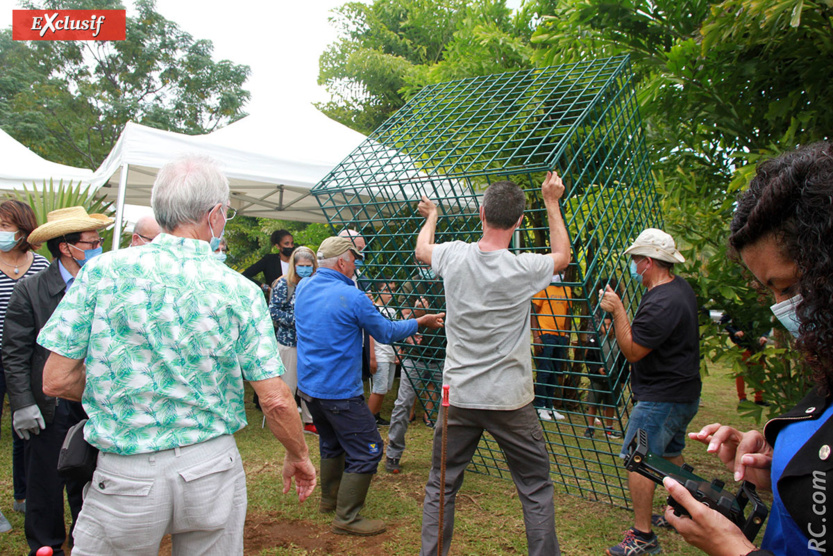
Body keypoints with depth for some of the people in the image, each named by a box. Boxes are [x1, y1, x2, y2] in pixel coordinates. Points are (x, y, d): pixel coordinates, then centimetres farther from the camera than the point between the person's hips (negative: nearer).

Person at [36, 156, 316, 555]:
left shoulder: (104, 272, -9)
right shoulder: (240, 291, -9)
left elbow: (56, 380, -5)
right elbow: (276, 401, -8)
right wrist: (298, 456, 9)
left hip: (126, 477, 0)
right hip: (213, 468, 1)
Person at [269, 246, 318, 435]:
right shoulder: (284, 284, -8)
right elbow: (274, 311, -12)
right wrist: (297, 320, -19)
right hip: (290, 340, -4)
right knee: (289, 385, 5)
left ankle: (309, 421, 25)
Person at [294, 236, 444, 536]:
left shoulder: (303, 288, 3)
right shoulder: (352, 297, -19)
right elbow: (386, 333, -7)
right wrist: (420, 322, 6)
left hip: (308, 386, 9)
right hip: (339, 392, -9)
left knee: (332, 443, 26)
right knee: (367, 450, 3)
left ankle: (330, 498, 41)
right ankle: (347, 518, 8)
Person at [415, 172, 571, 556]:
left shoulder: (454, 256, -8)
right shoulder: (524, 269, -14)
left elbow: (421, 249, 17)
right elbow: (562, 255, 10)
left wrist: (431, 217, 36)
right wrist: (552, 203, 17)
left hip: (458, 397, 3)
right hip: (510, 401, -2)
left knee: (440, 486, 17)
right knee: (536, 488, 15)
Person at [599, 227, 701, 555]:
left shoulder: (661, 303, -26)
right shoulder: (681, 288, 7)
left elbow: (632, 351, -22)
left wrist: (617, 310, -19)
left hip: (662, 398, -11)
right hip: (684, 392, 11)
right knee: (670, 454, 24)